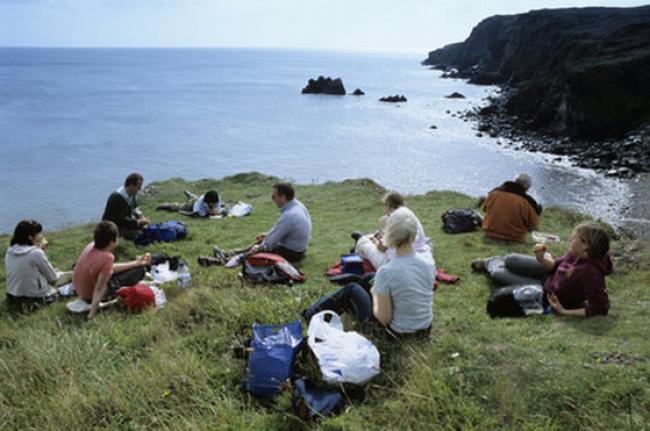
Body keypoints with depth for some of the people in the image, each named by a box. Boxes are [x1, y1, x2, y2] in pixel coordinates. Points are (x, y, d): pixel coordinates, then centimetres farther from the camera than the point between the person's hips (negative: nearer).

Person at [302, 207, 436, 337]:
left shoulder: (386, 272, -28)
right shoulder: (429, 263, -12)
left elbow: (384, 319, -21)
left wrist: (375, 294, -1)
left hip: (396, 332, -5)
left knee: (350, 290, 19)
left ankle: (312, 313, 41)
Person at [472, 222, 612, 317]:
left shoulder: (590, 272, -42)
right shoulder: (576, 254, -21)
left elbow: (601, 308, -36)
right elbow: (556, 265, -5)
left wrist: (565, 311, -33)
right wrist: (541, 259, -26)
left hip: (548, 291, -5)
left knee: (498, 274, 0)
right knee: (511, 259, 4)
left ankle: (493, 264, 38)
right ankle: (491, 262, 42)